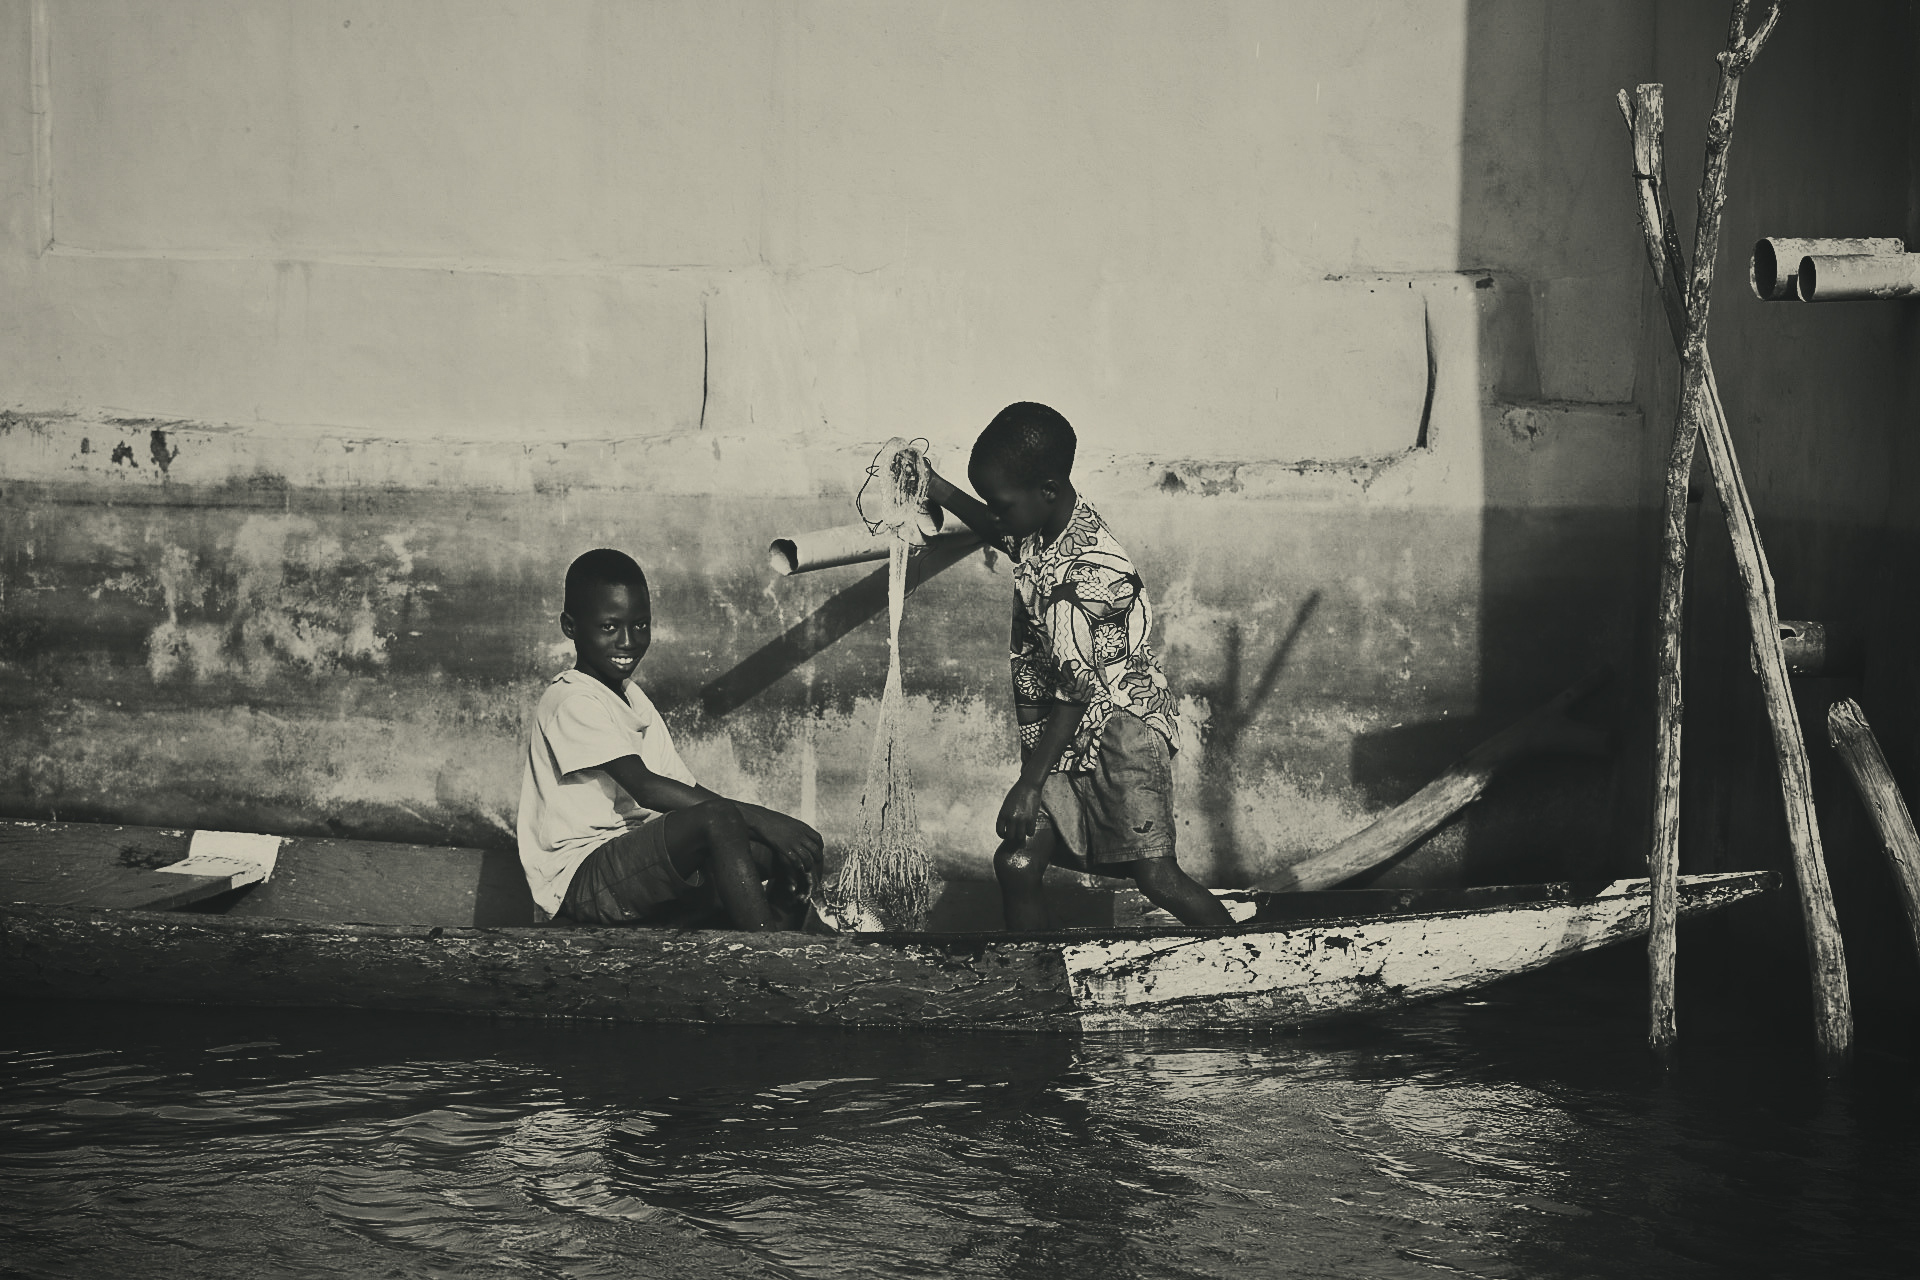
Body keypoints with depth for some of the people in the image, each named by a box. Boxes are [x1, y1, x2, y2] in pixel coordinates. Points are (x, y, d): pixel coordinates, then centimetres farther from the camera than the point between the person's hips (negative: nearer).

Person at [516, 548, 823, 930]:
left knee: (800, 847, -7)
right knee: (717, 819, -33)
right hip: (580, 878, -9)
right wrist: (756, 818, -27)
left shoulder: (634, 700, 21)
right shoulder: (571, 702, -10)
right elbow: (643, 787, -22)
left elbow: (683, 791, 14)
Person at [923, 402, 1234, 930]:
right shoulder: (1042, 527, 1)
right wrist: (939, 491, 21)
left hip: (1119, 725, -8)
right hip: (1058, 737, 8)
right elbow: (1005, 535, 31)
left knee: (1157, 877, -14)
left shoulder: (1088, 574, -25)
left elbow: (1076, 693, -20)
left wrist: (1031, 784, -16)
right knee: (1016, 867, -6)